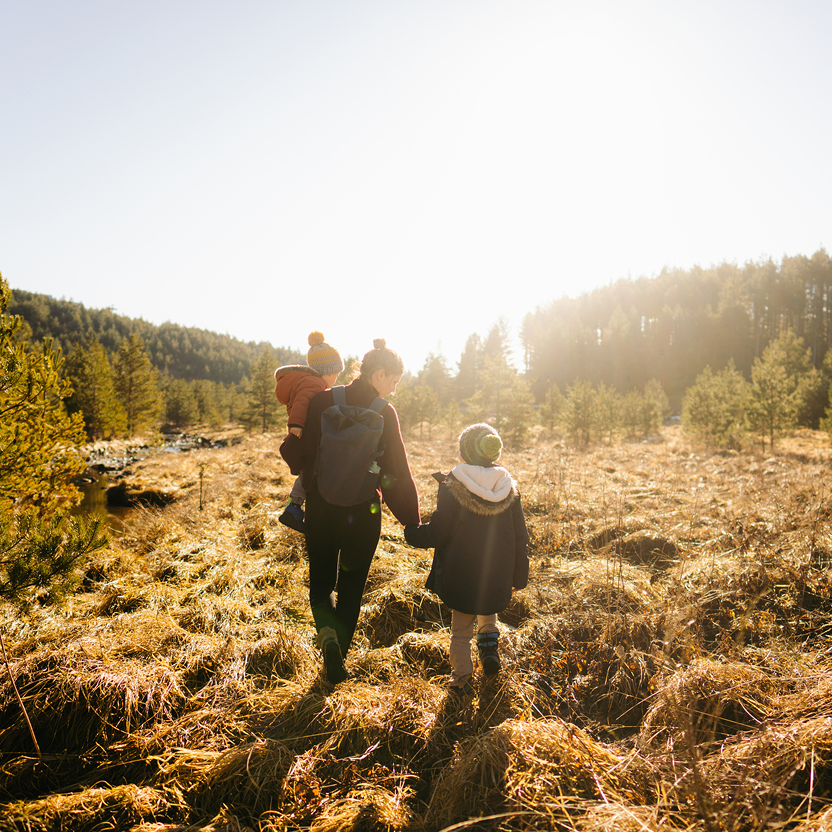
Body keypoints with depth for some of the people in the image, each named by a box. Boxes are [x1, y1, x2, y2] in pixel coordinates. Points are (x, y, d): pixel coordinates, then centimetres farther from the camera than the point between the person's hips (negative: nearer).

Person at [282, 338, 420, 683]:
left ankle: (328, 634, -6)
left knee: (321, 583, 19)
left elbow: (298, 454, -4)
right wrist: (412, 521, -2)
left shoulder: (324, 401, -6)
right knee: (351, 587, 18)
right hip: (363, 513, -1)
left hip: (321, 509, 2)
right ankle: (338, 655, 27)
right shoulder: (385, 413, -11)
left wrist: (311, 489, 16)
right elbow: (399, 473, -10)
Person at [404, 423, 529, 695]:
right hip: (498, 576, 3)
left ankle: (462, 679, 19)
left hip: (462, 575, -3)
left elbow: (437, 533, -12)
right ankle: (489, 640, 17)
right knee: (488, 609, 33)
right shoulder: (509, 488, -4)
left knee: (461, 629, 15)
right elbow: (520, 538, 2)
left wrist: (411, 531, 7)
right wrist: (519, 577, 13)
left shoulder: (453, 487, -16)